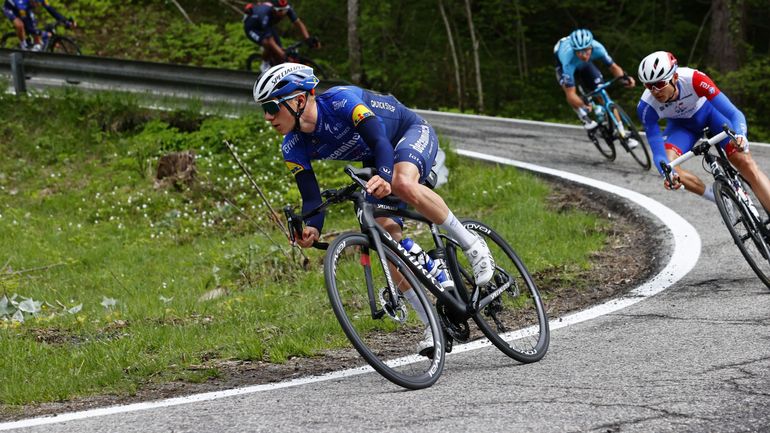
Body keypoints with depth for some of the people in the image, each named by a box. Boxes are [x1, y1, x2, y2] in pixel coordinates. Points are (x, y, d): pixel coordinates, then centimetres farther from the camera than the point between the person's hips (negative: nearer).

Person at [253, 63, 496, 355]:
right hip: (375, 162, 6)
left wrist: (384, 177, -61)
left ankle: (472, 245, -20)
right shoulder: (294, 149, -16)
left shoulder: (342, 100, -34)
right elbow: (312, 198, -16)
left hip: (412, 133, -6)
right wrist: (311, 228, -38)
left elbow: (379, 141, -41)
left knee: (402, 185, -38)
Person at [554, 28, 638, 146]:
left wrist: (624, 77, -40)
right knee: (569, 89, -32)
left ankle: (621, 133, -3)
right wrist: (582, 107, -57)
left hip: (585, 66, 2)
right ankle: (585, 119, -9)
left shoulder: (597, 48, -36)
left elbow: (613, 67, -21)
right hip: (562, 65, -2)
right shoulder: (568, 58, -44)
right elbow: (571, 94, -43)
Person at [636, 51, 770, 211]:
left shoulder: (694, 79, -38)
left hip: (709, 112, -1)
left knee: (744, 161, -19)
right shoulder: (646, 106, -33)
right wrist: (667, 174, -55)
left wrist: (740, 136, -61)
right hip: (681, 125, 2)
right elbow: (658, 152, -33)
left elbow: (734, 114, -40)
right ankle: (717, 197, -4)